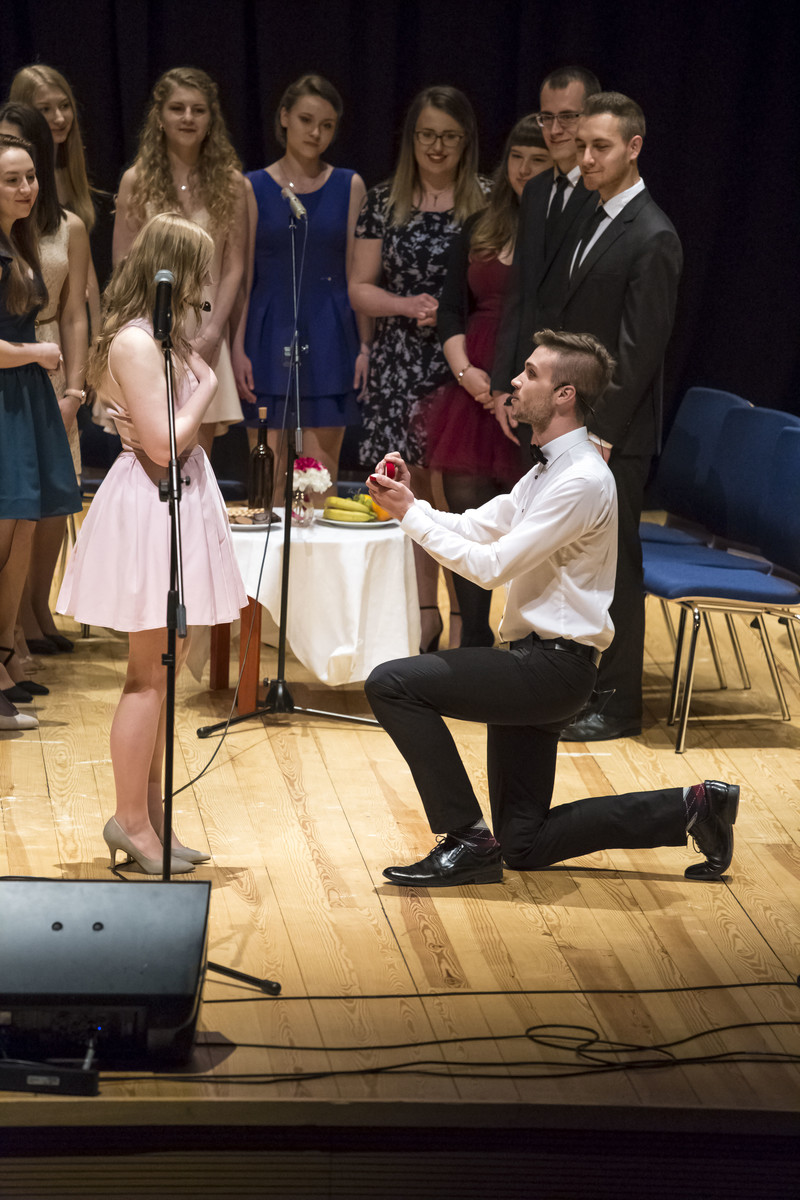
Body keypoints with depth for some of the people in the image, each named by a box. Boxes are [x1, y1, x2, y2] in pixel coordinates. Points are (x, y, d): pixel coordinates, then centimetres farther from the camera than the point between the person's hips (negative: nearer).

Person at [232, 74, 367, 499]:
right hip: (270, 333, -1)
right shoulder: (254, 188, 4)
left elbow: (358, 273, 6)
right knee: (267, 475, -1)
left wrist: (365, 345, -1)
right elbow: (242, 276, 3)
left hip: (330, 335, 1)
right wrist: (237, 348, -4)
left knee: (322, 472, 0)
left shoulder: (349, 186, 7)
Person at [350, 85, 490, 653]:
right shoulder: (385, 202, 9)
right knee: (413, 491, 5)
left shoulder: (488, 202, 2)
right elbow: (361, 289, 8)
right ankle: (424, 616, 15)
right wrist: (408, 305, -10)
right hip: (401, 366, 3)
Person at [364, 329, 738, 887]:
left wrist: (411, 515, -13)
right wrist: (409, 501, -2)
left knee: (393, 684, -18)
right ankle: (691, 807, 20)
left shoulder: (581, 481, -19)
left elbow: (491, 566, -20)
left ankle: (468, 841, -12)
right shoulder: (549, 468, 15)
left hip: (553, 666, -10)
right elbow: (476, 527, 13)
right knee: (526, 847, 13)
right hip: (535, 662, 10)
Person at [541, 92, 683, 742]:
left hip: (613, 436, -8)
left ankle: (617, 703, 10)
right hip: (568, 424, 8)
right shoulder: (588, 223, 13)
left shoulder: (652, 238, -13)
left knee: (613, 566, 0)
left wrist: (601, 433, -18)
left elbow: (640, 349, -17)